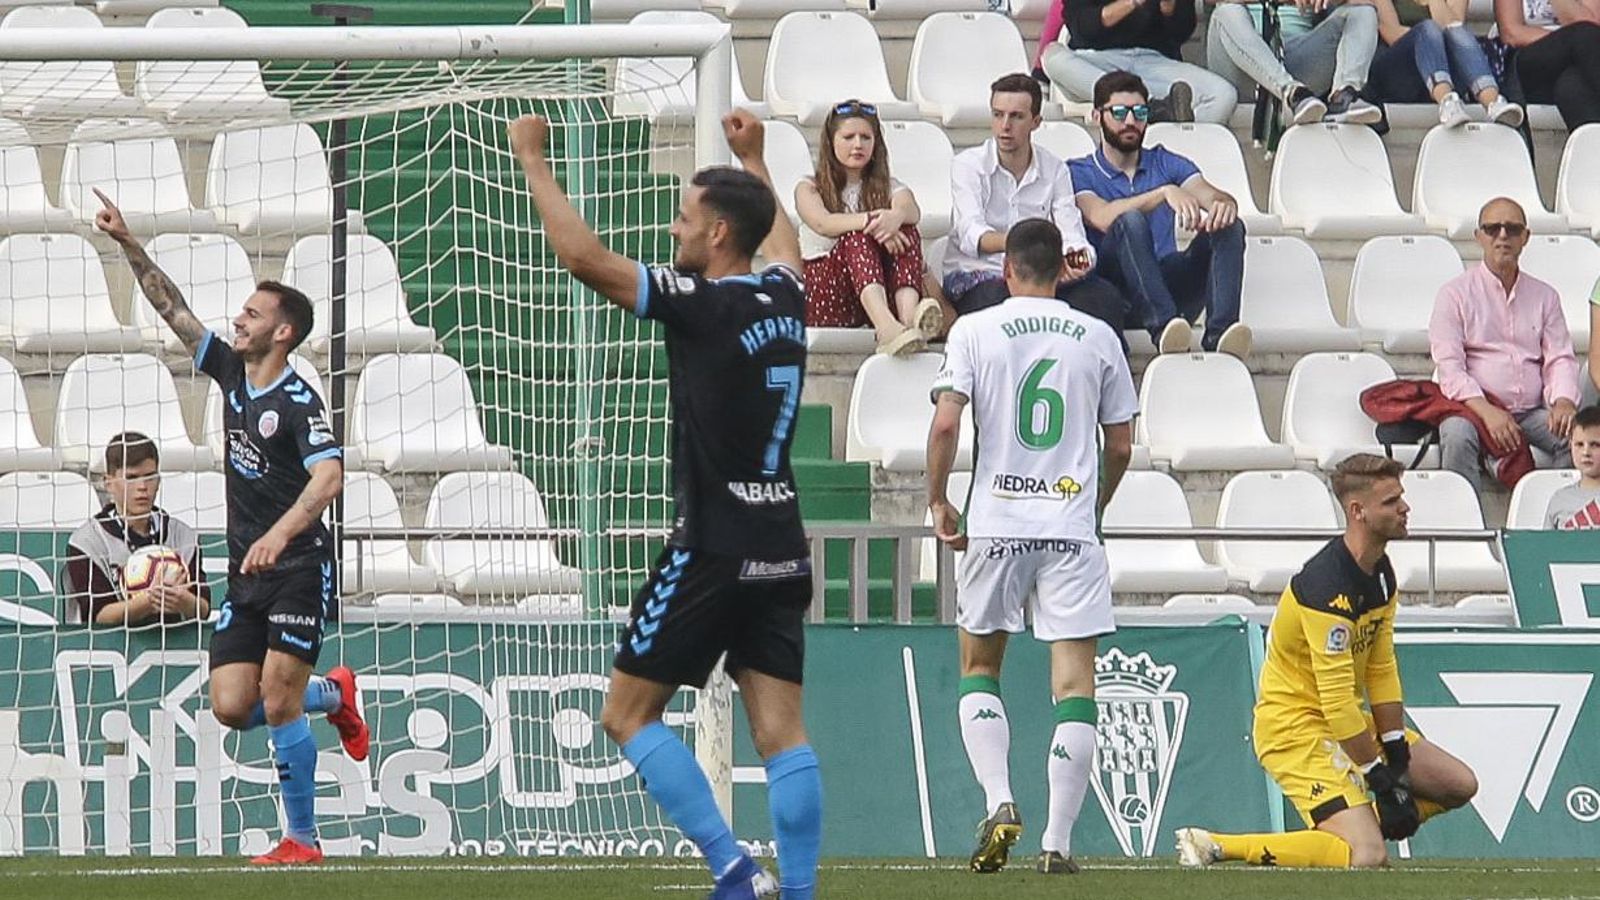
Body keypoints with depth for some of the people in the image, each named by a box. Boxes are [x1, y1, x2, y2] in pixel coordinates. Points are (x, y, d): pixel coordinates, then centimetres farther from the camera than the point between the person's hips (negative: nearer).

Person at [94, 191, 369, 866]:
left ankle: (302, 841, -3)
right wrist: (128, 245, 4)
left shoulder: (298, 402, -15)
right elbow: (172, 307, 12)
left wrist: (280, 534, -43)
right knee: (231, 708, 1)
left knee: (278, 704, -12)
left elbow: (328, 477, -29)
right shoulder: (231, 372, 7)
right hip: (246, 576, 7)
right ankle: (334, 696, 29)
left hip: (297, 568, -7)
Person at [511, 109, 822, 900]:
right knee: (781, 731, 3)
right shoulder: (783, 299, 7)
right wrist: (752, 158, 45)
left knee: (629, 714, 1)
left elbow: (582, 255, -15)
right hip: (782, 549, 7)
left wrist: (533, 159, -5)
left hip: (713, 551, -7)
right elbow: (781, 239, 34)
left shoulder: (704, 306, -13)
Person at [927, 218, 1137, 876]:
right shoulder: (1098, 339, 6)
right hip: (1072, 526, 0)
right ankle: (1059, 841, -6)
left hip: (996, 524, 0)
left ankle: (998, 803, -3)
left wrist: (938, 502, 5)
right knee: (1074, 680, 0)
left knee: (979, 666, 16)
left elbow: (946, 424, -9)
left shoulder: (974, 331, 1)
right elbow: (1120, 446, 9)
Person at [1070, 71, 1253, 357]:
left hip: (1173, 286, 3)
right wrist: (1165, 193, -25)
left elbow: (1213, 196, 5)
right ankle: (1162, 326, -51)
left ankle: (1219, 331, -44)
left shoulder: (1166, 163, 23)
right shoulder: (1078, 173, 11)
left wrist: (1223, 204, -22)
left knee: (1229, 227, -20)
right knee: (1131, 221, -31)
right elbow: (1102, 217, -12)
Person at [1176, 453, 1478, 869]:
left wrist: (1397, 761, 1)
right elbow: (1337, 698, -25)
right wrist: (1380, 778, -21)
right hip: (1296, 725, -10)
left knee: (1460, 786, 10)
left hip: (1349, 721, 10)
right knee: (1366, 858, -24)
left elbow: (1382, 671, 8)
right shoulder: (1327, 586, -25)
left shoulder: (1380, 573, 5)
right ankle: (1212, 846, -17)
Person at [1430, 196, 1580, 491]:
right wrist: (1487, 411, -21)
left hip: (1533, 414, 3)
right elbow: (1449, 365, -4)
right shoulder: (1456, 293, 6)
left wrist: (1564, 402, -12)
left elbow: (1560, 359, 12)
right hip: (1474, 408, -3)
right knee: (1458, 435, -37)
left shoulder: (1545, 296, 18)